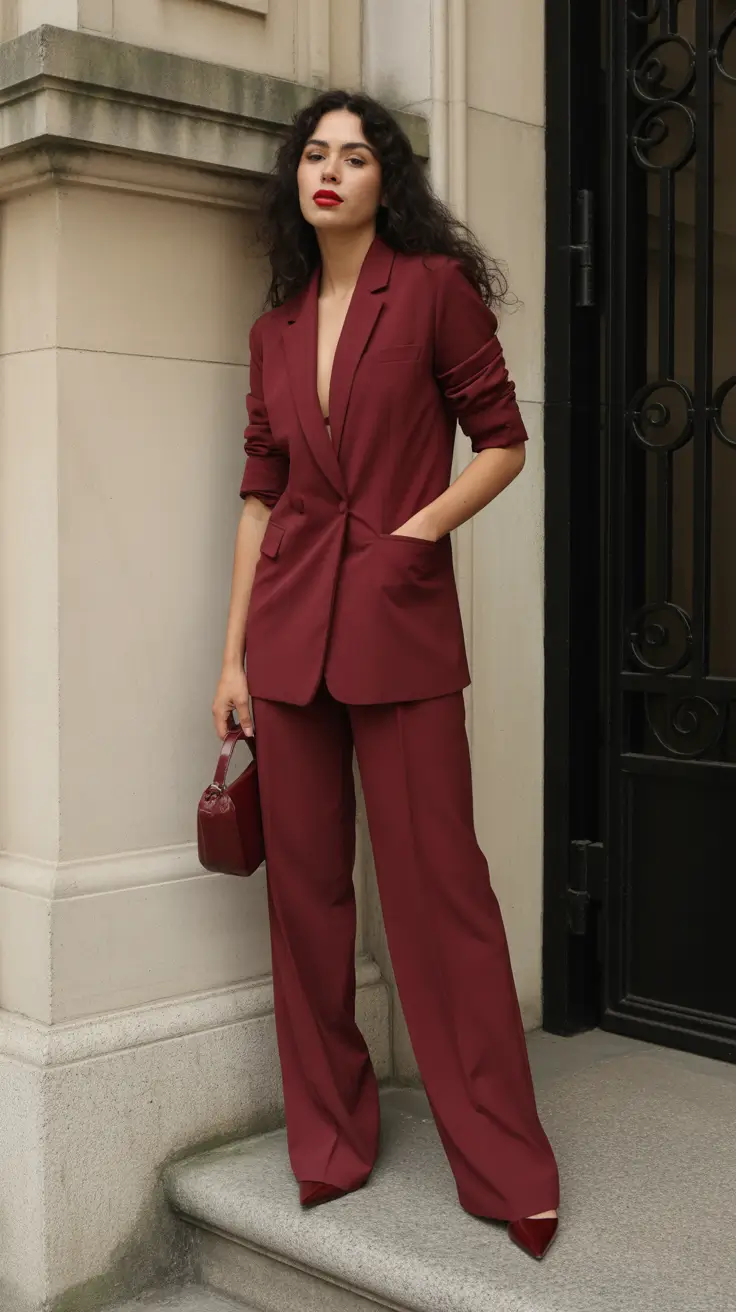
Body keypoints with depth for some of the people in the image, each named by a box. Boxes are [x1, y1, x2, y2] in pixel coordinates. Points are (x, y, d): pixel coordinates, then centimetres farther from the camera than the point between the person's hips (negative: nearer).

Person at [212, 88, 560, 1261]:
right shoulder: (277, 329, 14)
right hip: (288, 628, 5)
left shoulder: (436, 286, 2)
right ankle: (329, 1141, 22)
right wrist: (233, 655, 9)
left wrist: (418, 528, -12)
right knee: (305, 886, 7)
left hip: (399, 624, -4)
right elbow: (260, 494, 13)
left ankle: (506, 1169, 9)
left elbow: (502, 440, 3)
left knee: (437, 884, -3)